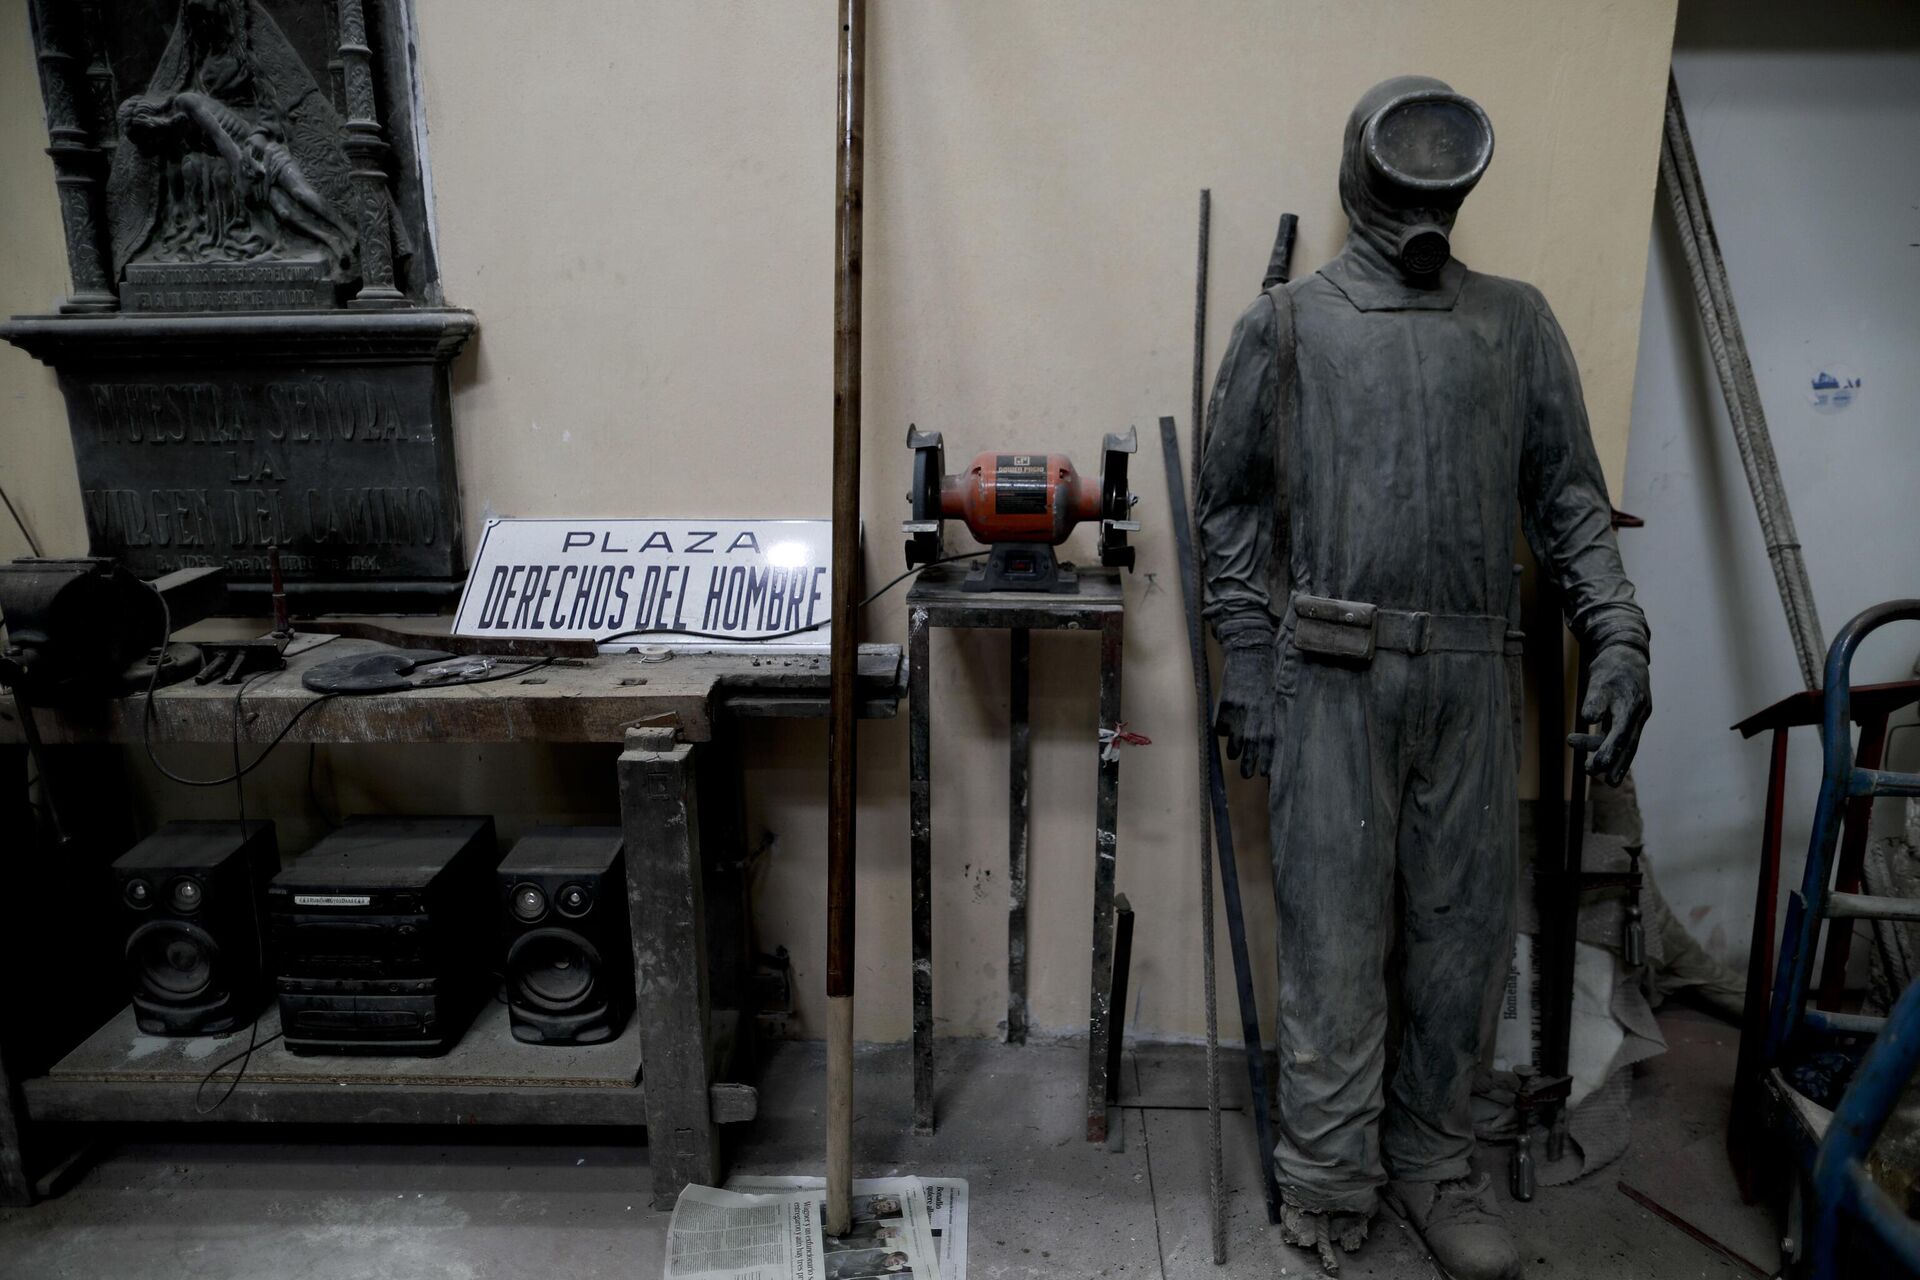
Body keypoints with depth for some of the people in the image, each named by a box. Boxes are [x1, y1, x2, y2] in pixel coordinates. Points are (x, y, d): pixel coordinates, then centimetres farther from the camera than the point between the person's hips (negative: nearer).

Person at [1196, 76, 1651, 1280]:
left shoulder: (1518, 321, 13)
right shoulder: (1287, 323, 5)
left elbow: (1570, 495, 10)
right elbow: (1234, 506, 4)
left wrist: (1619, 635, -3)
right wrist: (1247, 669, -2)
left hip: (1474, 679, 3)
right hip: (1334, 677, -3)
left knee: (1467, 924, 9)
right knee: (1336, 934, 2)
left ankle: (1434, 1158, 27)